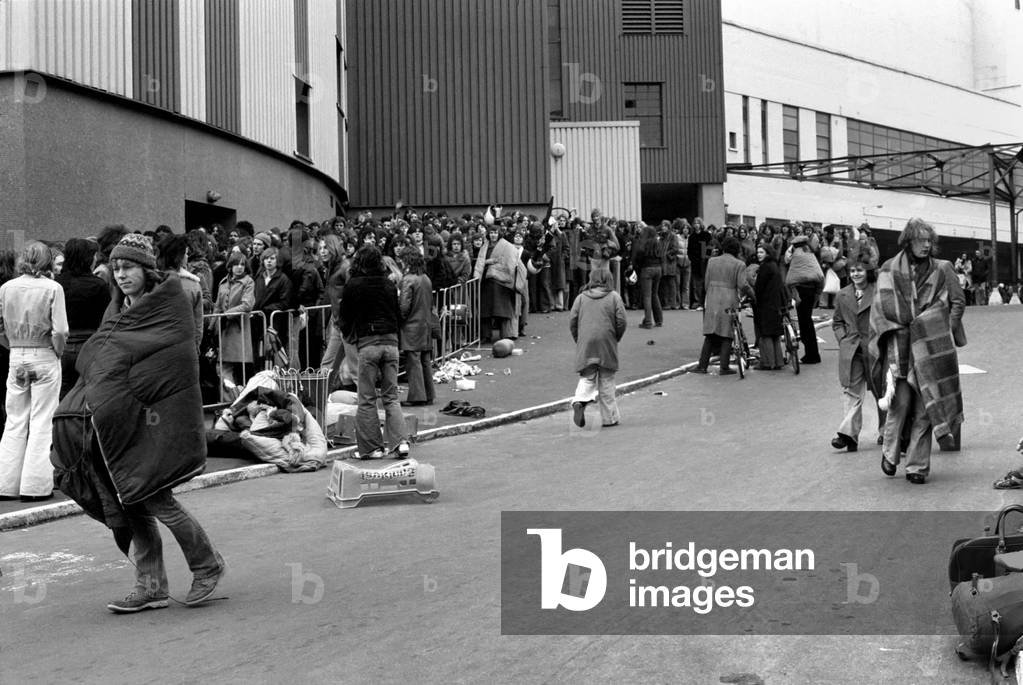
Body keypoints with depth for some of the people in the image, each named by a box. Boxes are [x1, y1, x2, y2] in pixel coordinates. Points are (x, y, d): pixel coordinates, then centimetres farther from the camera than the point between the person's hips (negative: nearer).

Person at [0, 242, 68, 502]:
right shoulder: (52, 288, -10)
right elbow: (59, 332, -16)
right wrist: (57, 353, 0)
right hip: (44, 358, -3)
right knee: (42, 424, 4)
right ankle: (35, 486, 5)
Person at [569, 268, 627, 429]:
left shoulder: (581, 297, 8)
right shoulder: (614, 296, 4)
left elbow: (572, 320, 2)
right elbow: (621, 321, -4)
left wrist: (578, 340, 13)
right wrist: (616, 339, 11)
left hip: (585, 344, 1)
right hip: (606, 344, -1)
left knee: (587, 378, 8)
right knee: (606, 381, 7)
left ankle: (579, 401, -20)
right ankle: (609, 418, 11)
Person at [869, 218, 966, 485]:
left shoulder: (942, 270, 9)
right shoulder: (890, 270, 4)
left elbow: (959, 301, 10)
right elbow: (887, 306, -3)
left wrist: (941, 327, -2)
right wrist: (919, 321, -6)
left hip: (931, 345, 2)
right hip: (901, 344, -2)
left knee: (924, 404, -3)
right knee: (902, 400, -10)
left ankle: (917, 465, 3)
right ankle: (890, 453, 12)